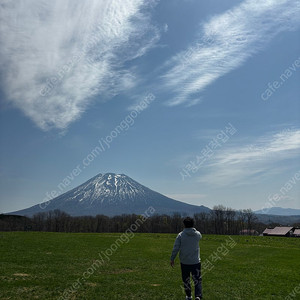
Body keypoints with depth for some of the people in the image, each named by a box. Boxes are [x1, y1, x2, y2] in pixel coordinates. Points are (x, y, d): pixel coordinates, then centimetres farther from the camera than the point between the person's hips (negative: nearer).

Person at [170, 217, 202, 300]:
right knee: (197, 280, 6)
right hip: (196, 261, 0)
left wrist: (172, 259, 3)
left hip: (184, 262, 0)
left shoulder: (180, 235, -9)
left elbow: (175, 248, -8)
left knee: (186, 280, 16)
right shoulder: (198, 234, -3)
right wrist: (193, 229, 36)